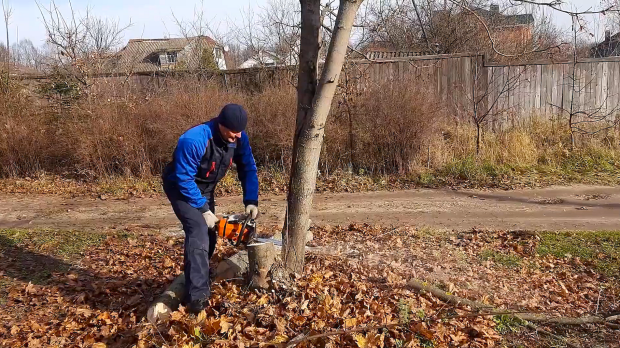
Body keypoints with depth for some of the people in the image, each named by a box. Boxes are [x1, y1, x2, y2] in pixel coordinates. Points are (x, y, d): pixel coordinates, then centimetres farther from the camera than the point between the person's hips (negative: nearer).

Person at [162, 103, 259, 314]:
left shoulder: (239, 139, -17)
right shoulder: (194, 140, -37)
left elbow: (248, 169, -6)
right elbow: (184, 179, -30)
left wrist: (251, 201, -16)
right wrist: (203, 209, -27)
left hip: (204, 188, 7)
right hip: (181, 187, -7)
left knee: (209, 236, 9)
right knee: (199, 233, -23)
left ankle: (195, 283, 32)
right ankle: (197, 297, -22)